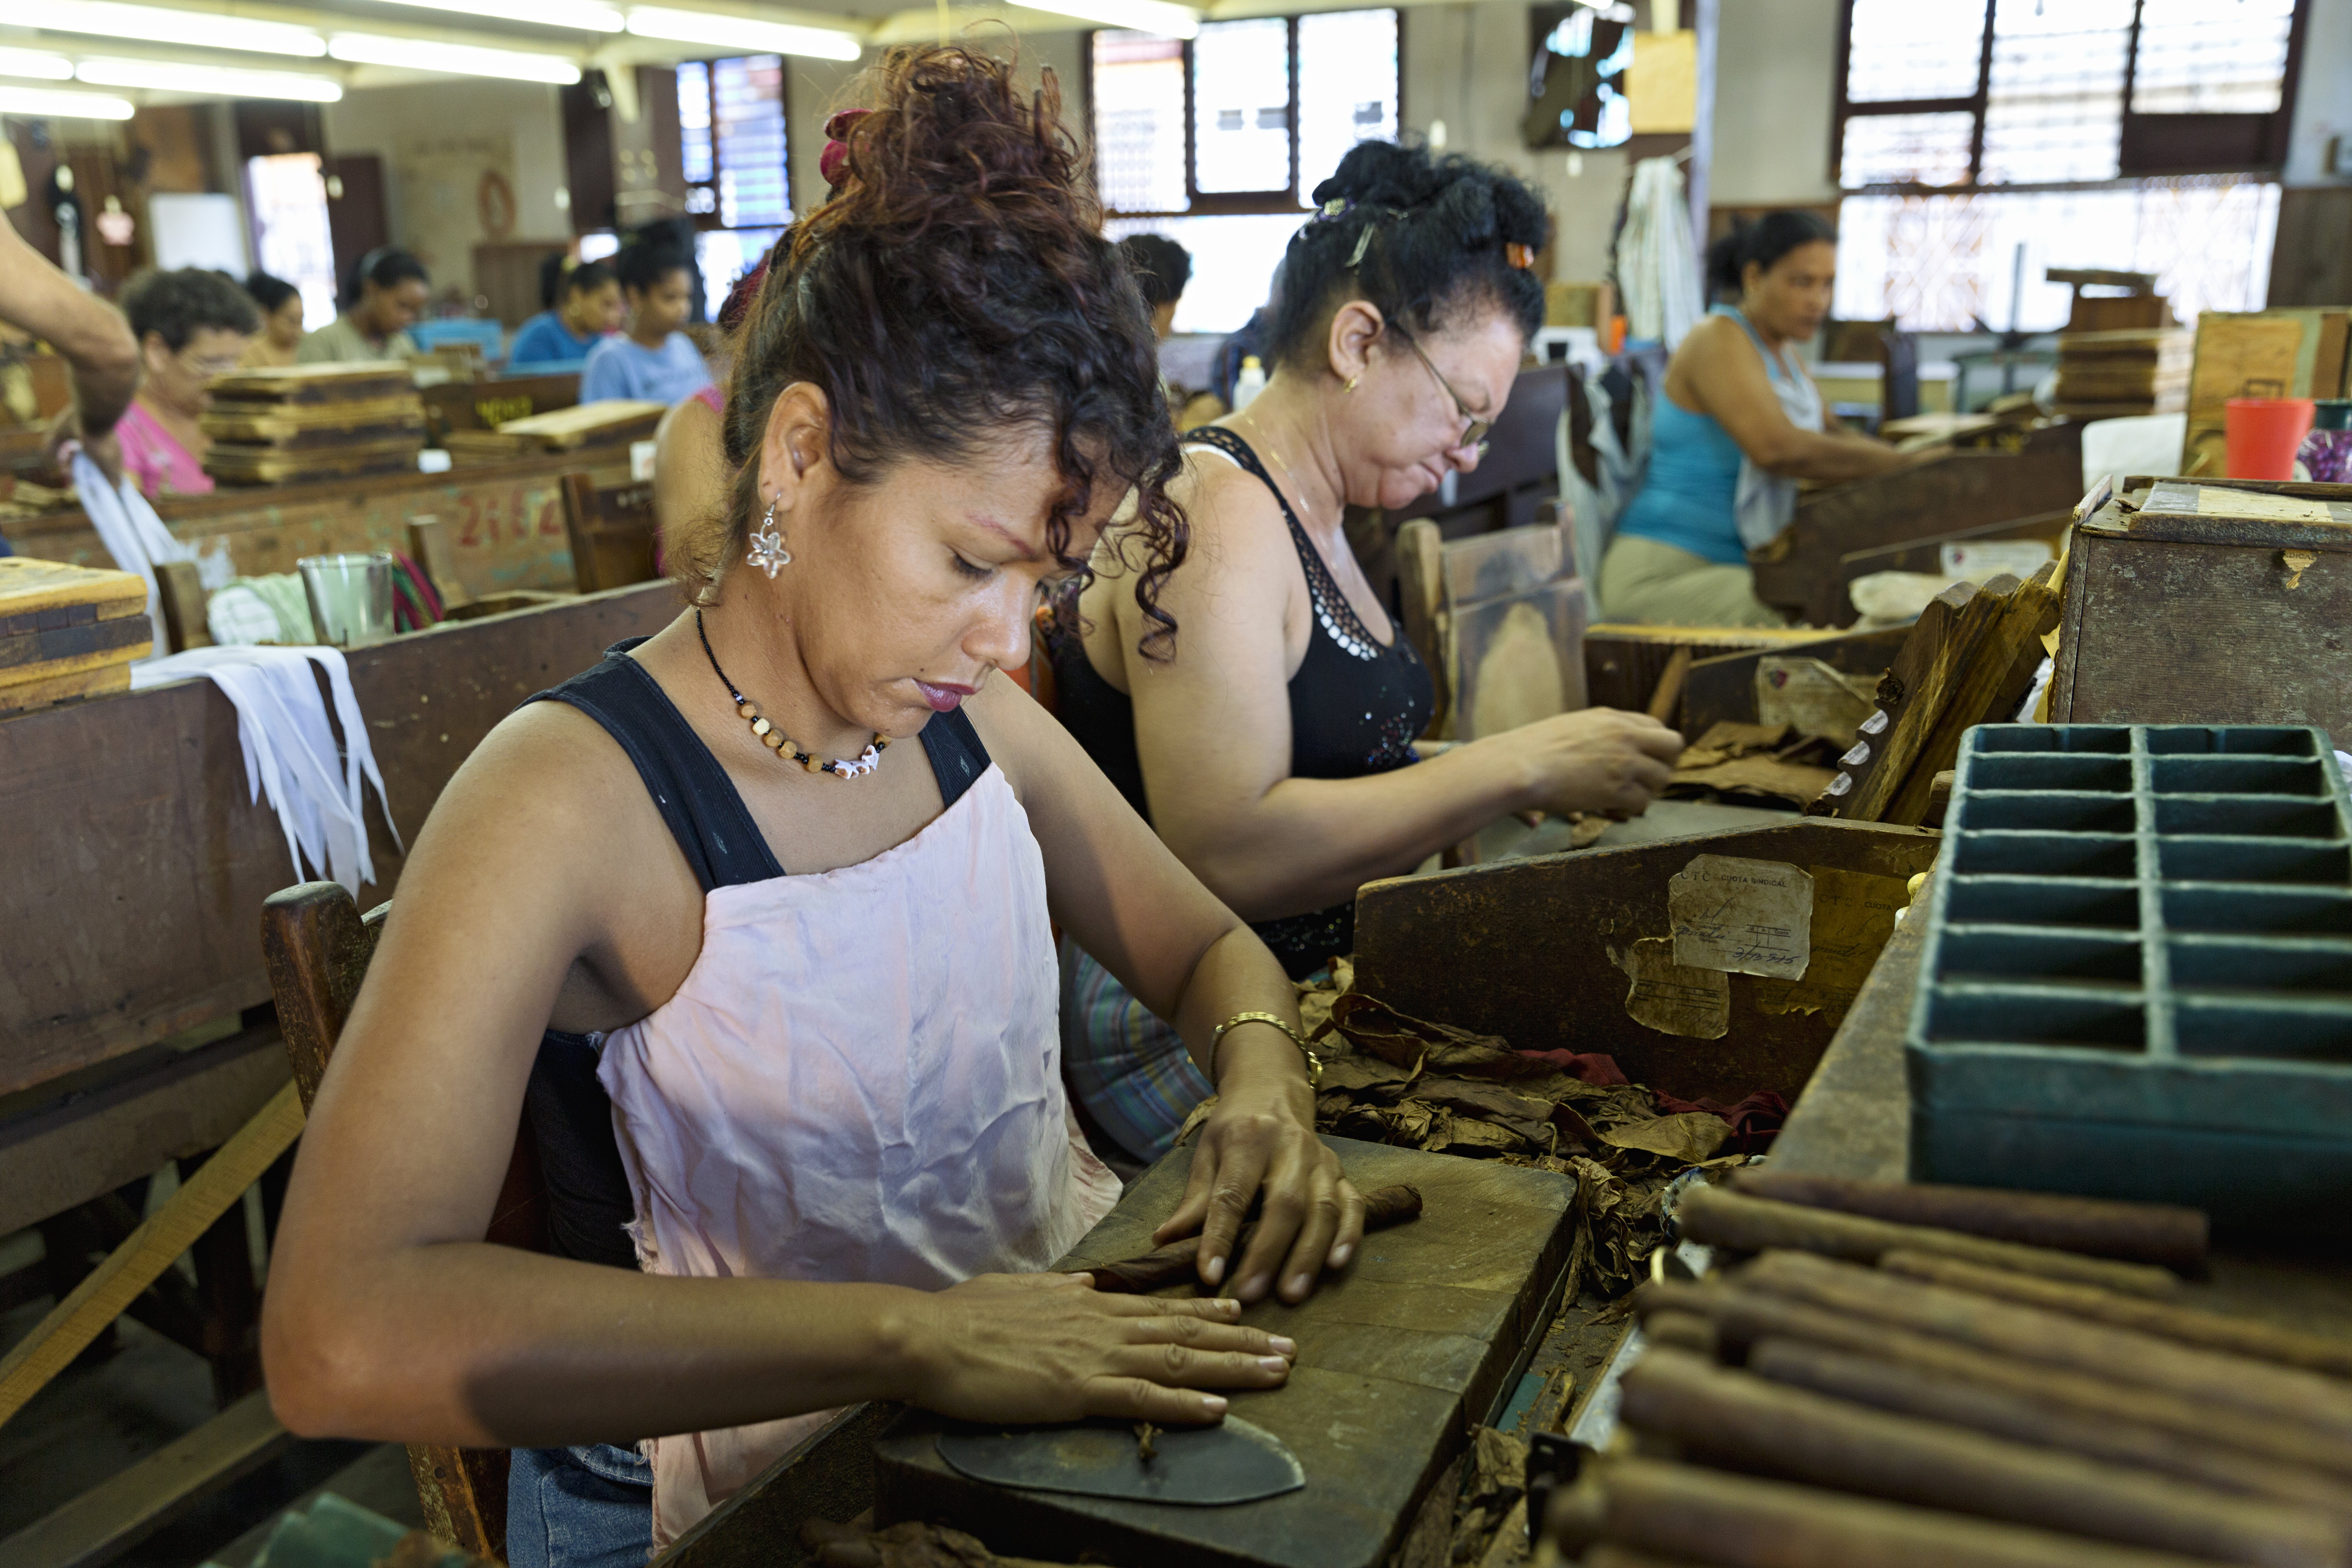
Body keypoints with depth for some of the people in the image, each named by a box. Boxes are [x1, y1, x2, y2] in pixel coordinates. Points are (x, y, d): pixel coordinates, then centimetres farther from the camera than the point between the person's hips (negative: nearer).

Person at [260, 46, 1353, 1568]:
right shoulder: (570, 800, -19)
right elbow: (341, 1339, -30)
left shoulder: (971, 718, -1)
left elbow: (1213, 953, 11)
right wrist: (913, 1335, -35)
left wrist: (1267, 1093, -11)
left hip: (1069, 1361, 6)